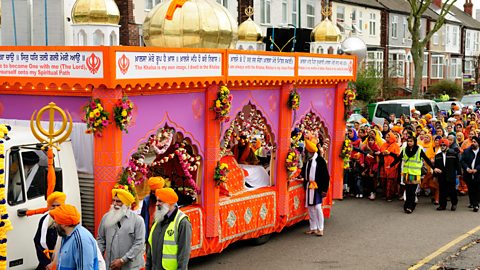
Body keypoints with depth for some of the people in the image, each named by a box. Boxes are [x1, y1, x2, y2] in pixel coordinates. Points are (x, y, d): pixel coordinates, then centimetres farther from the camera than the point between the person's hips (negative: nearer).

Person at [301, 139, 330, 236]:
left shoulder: (320, 160, -12)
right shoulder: (307, 160, 8)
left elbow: (325, 176, -11)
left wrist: (324, 189, -13)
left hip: (317, 187, -7)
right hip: (308, 187, 7)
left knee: (317, 207, -6)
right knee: (310, 208, 11)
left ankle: (320, 229, 4)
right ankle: (313, 228, 20)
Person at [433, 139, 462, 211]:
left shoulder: (453, 154, 2)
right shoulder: (437, 156, 11)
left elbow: (457, 164, 3)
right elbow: (435, 166, 14)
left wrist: (459, 173, -1)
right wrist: (435, 171, 8)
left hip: (451, 176, -3)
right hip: (441, 177, 3)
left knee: (452, 190, 1)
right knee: (442, 191, 3)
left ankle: (454, 204, 19)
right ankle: (443, 205, 12)